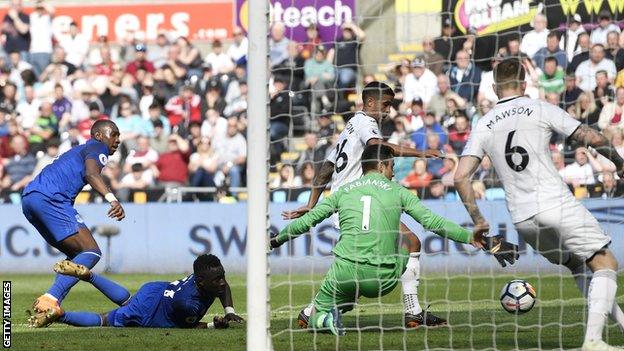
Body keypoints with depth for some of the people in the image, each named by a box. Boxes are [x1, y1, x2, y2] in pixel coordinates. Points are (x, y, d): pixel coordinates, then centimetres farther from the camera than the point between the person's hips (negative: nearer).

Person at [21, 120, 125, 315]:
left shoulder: (78, 150, 35)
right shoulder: (97, 148, 5)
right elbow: (91, 173, -16)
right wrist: (112, 199, -31)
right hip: (49, 197, -10)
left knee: (77, 255, 17)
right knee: (91, 253, -14)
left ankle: (48, 307, 2)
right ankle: (49, 300, -29)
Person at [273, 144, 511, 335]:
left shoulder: (343, 192, 14)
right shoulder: (397, 192, 9)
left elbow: (307, 221, 19)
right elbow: (432, 222, 6)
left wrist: (277, 240, 34)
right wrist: (470, 237, 13)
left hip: (345, 273, 0)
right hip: (383, 280, 0)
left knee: (315, 315, 21)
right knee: (410, 241, 31)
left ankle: (324, 317, -16)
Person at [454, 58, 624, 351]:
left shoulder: (483, 126, 11)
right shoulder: (540, 109, 0)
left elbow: (460, 177, 3)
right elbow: (592, 138, -2)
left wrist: (478, 221, 11)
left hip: (521, 218, 5)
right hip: (556, 203, -5)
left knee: (578, 265, 24)